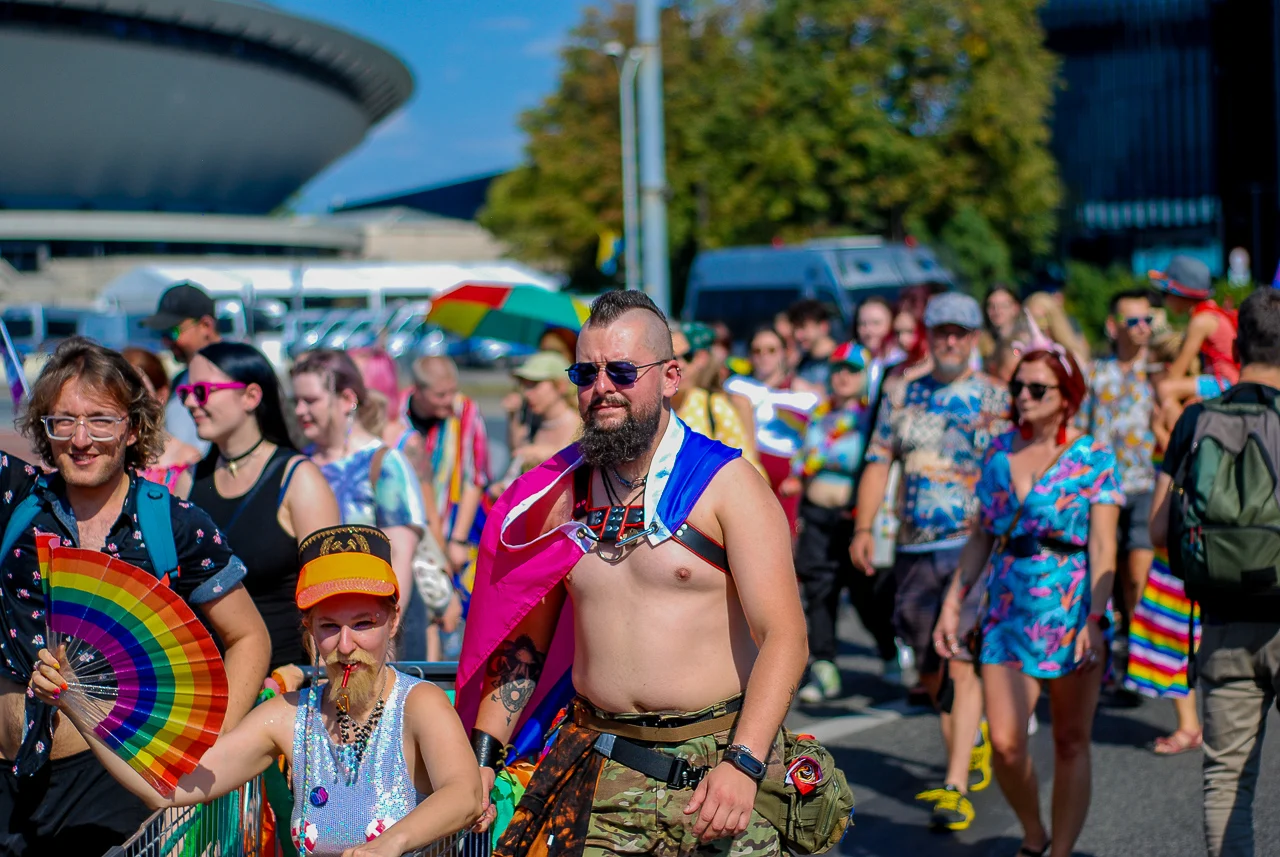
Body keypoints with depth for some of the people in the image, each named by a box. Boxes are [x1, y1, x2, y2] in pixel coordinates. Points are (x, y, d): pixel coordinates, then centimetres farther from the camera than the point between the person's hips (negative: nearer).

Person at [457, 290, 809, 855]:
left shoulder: (728, 484, -5)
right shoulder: (562, 496, 10)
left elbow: (783, 636, -12)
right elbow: (526, 639, 17)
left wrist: (742, 765, -23)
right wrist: (482, 758, 9)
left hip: (717, 766, -3)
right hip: (599, 775, 3)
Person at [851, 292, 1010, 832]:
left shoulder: (996, 399, 2)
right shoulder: (902, 397, 11)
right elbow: (878, 463, 10)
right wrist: (863, 527, -1)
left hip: (975, 545, -4)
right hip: (914, 550, 4)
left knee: (962, 666, -13)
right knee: (930, 670, 14)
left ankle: (955, 788, -13)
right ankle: (971, 748, 38)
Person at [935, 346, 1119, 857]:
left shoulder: (1093, 457, -4)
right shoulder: (1000, 451, 9)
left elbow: (1103, 548, -10)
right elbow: (981, 536, 15)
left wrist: (1093, 620, -19)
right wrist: (953, 602, 10)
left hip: (1070, 612, -3)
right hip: (1008, 612, 3)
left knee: (1071, 742, 5)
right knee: (1005, 742, -4)